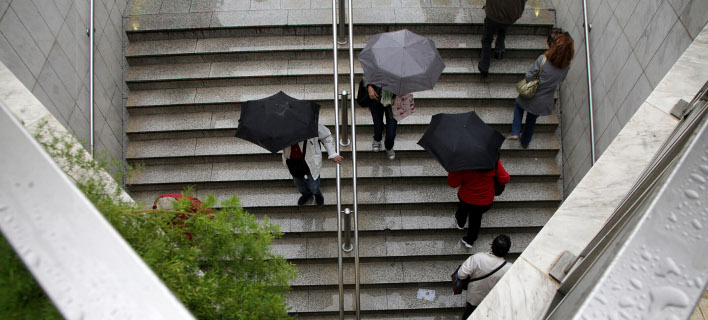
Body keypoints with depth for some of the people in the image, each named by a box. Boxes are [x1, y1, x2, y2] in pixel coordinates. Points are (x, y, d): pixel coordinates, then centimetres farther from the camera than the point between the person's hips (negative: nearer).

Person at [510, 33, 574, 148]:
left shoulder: (543, 59, -27)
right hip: (545, 103, 3)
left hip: (531, 99, -3)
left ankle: (515, 132, 20)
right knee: (532, 119, 28)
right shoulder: (566, 67, -15)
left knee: (518, 104, 31)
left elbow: (529, 77, -20)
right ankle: (525, 143, 47)